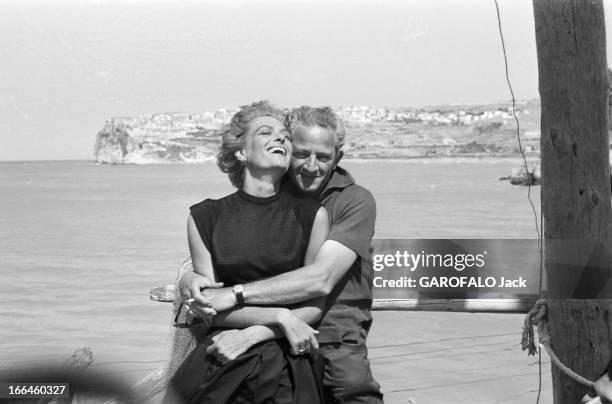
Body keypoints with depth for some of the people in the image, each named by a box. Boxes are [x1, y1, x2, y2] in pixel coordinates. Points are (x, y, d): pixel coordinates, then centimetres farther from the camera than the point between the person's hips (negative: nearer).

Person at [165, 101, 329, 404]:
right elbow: (211, 307, -1)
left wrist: (252, 335, -12)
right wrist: (281, 317, -12)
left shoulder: (311, 214, 2)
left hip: (286, 361, -1)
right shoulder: (204, 217, 4)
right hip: (219, 364, 1)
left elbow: (314, 305, 0)